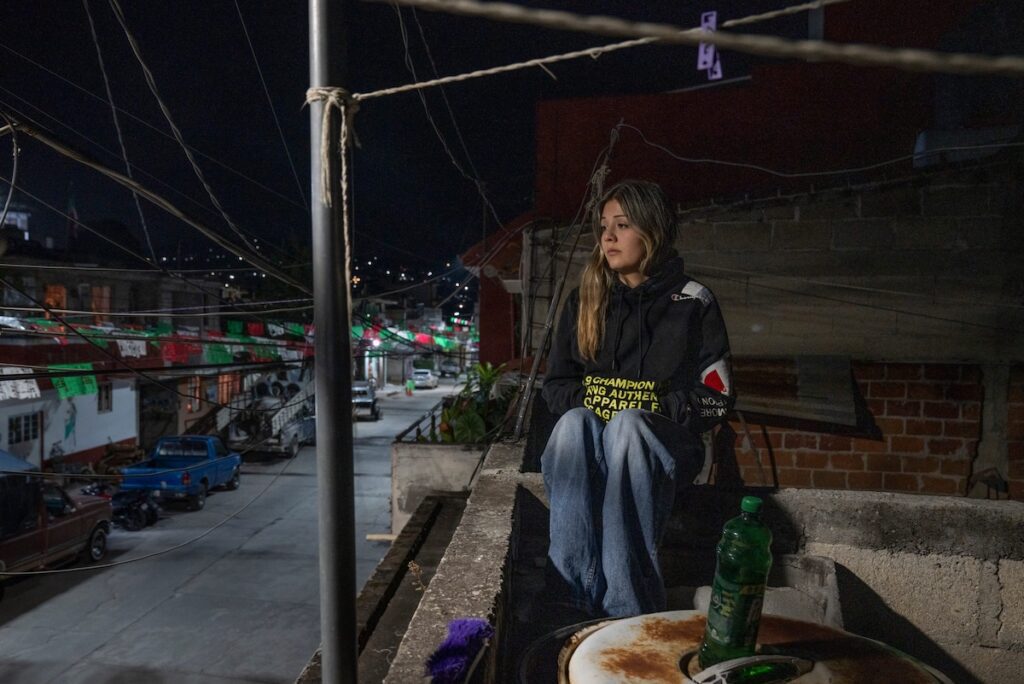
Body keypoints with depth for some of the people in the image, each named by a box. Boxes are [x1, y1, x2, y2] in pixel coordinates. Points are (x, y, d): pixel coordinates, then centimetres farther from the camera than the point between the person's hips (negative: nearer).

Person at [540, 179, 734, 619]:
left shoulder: (692, 302, 3)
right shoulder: (585, 300, 12)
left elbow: (716, 398, 1)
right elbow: (555, 385, 14)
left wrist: (652, 407, -11)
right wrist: (590, 400, -7)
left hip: (664, 443, -2)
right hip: (585, 439, 2)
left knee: (626, 425, -37)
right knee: (573, 421, -33)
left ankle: (629, 611, -40)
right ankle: (577, 595, -39)